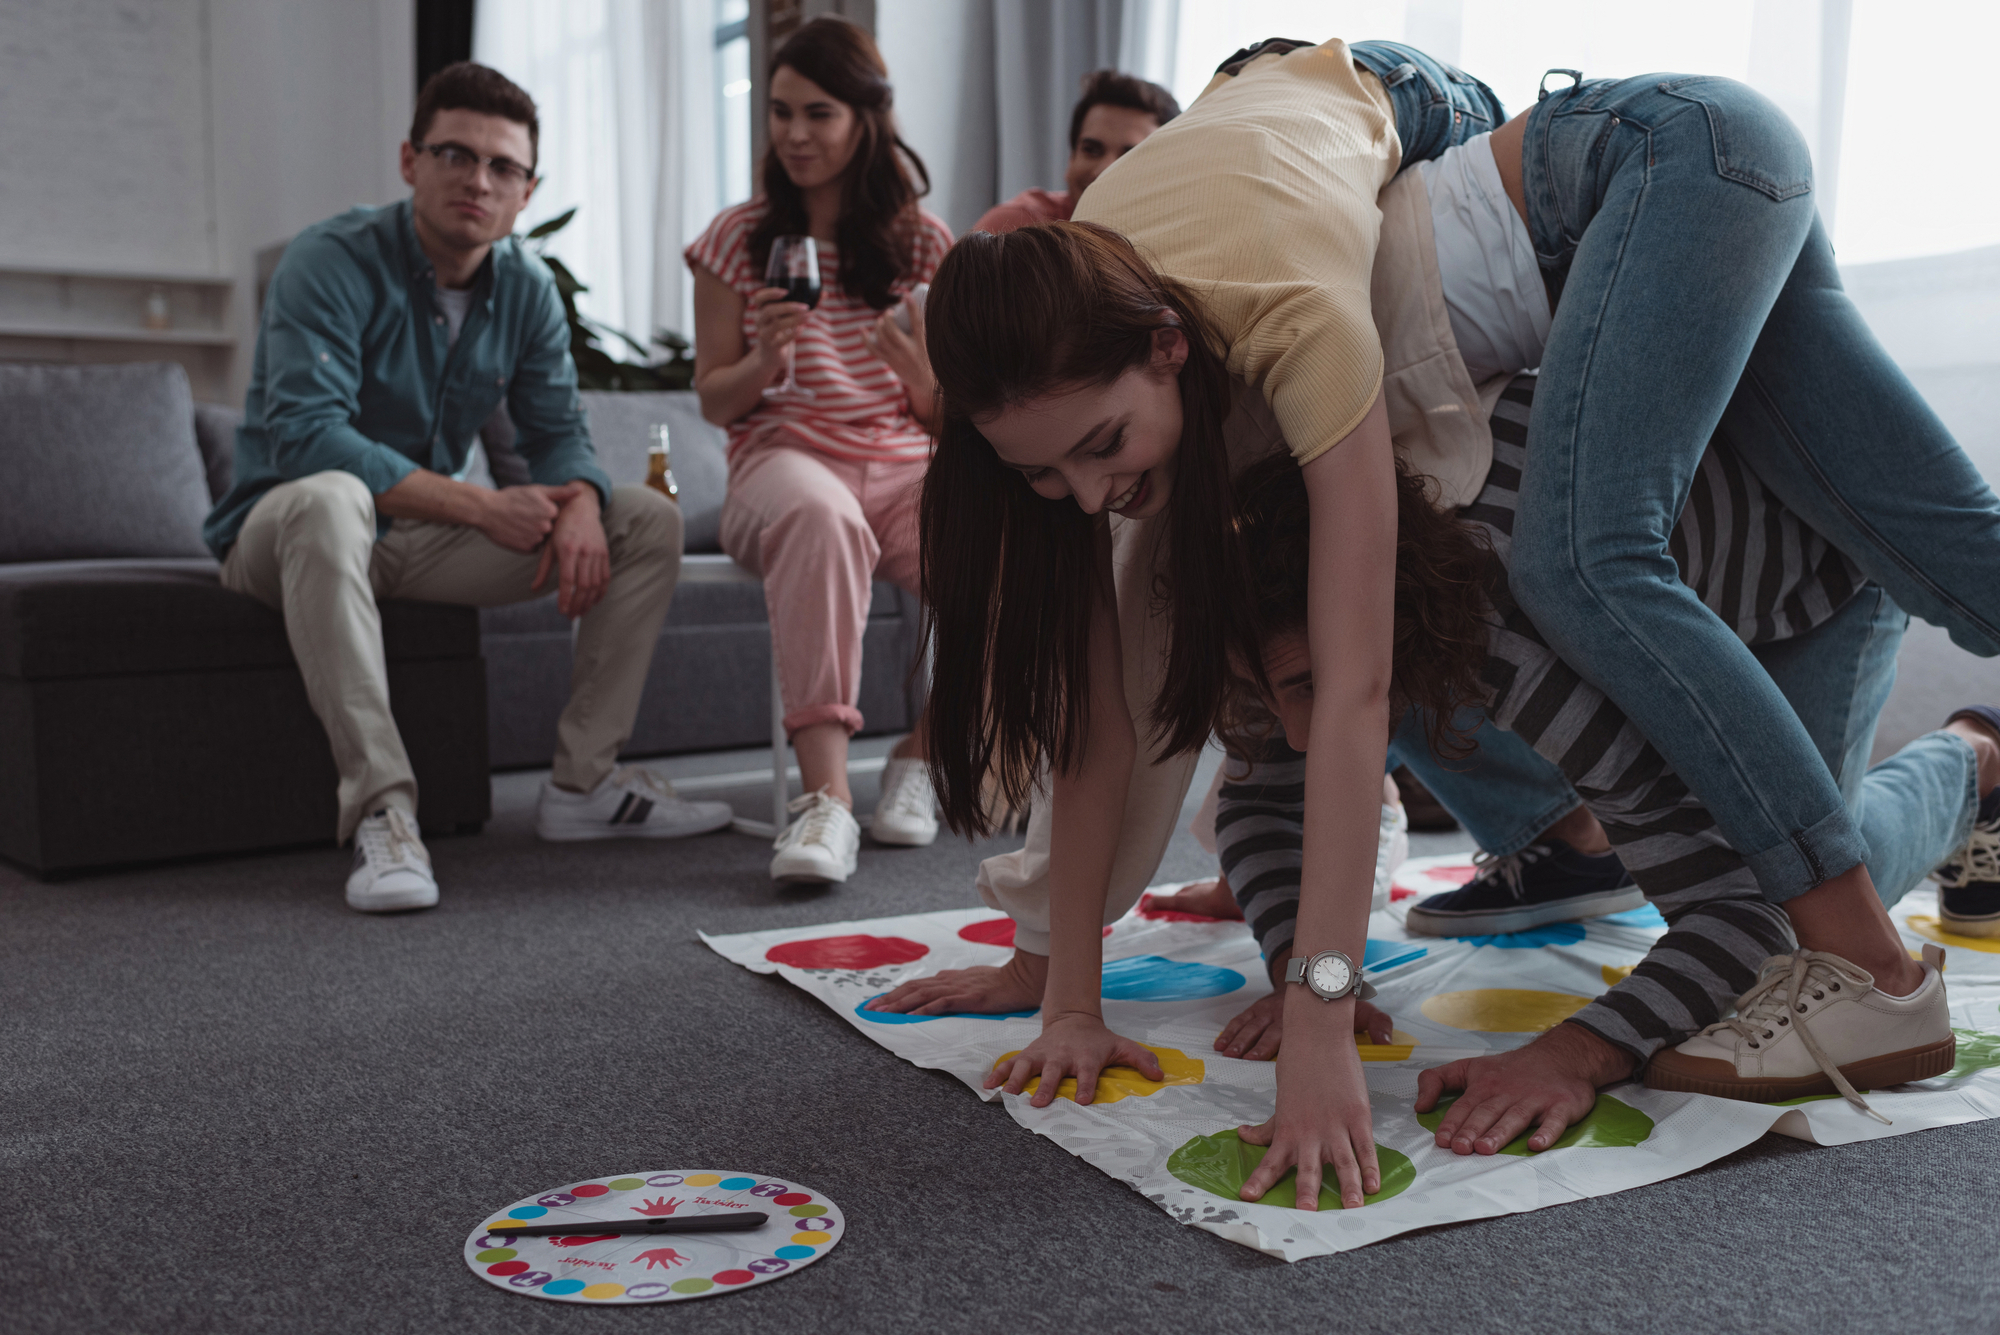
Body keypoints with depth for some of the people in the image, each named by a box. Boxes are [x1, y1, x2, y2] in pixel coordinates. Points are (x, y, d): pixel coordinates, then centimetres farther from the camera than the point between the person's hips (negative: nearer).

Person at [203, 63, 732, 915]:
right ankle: (379, 808, -43)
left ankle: (583, 783, -5)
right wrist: (481, 507, -30)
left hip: (425, 534, 6)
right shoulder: (331, 263, -19)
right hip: (281, 528, -6)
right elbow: (304, 434, -29)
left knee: (650, 521, -4)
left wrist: (579, 505, -24)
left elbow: (557, 431, 2)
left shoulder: (527, 290, 2)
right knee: (328, 498, -43)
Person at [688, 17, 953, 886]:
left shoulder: (922, 242, 12)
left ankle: (924, 752, -5)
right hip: (785, 462, -2)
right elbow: (715, 402, 9)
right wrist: (764, 359, -13)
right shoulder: (737, 239, 8)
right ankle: (824, 795, -44)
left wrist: (914, 360, -12)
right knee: (821, 519, -41)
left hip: (906, 467, 2)